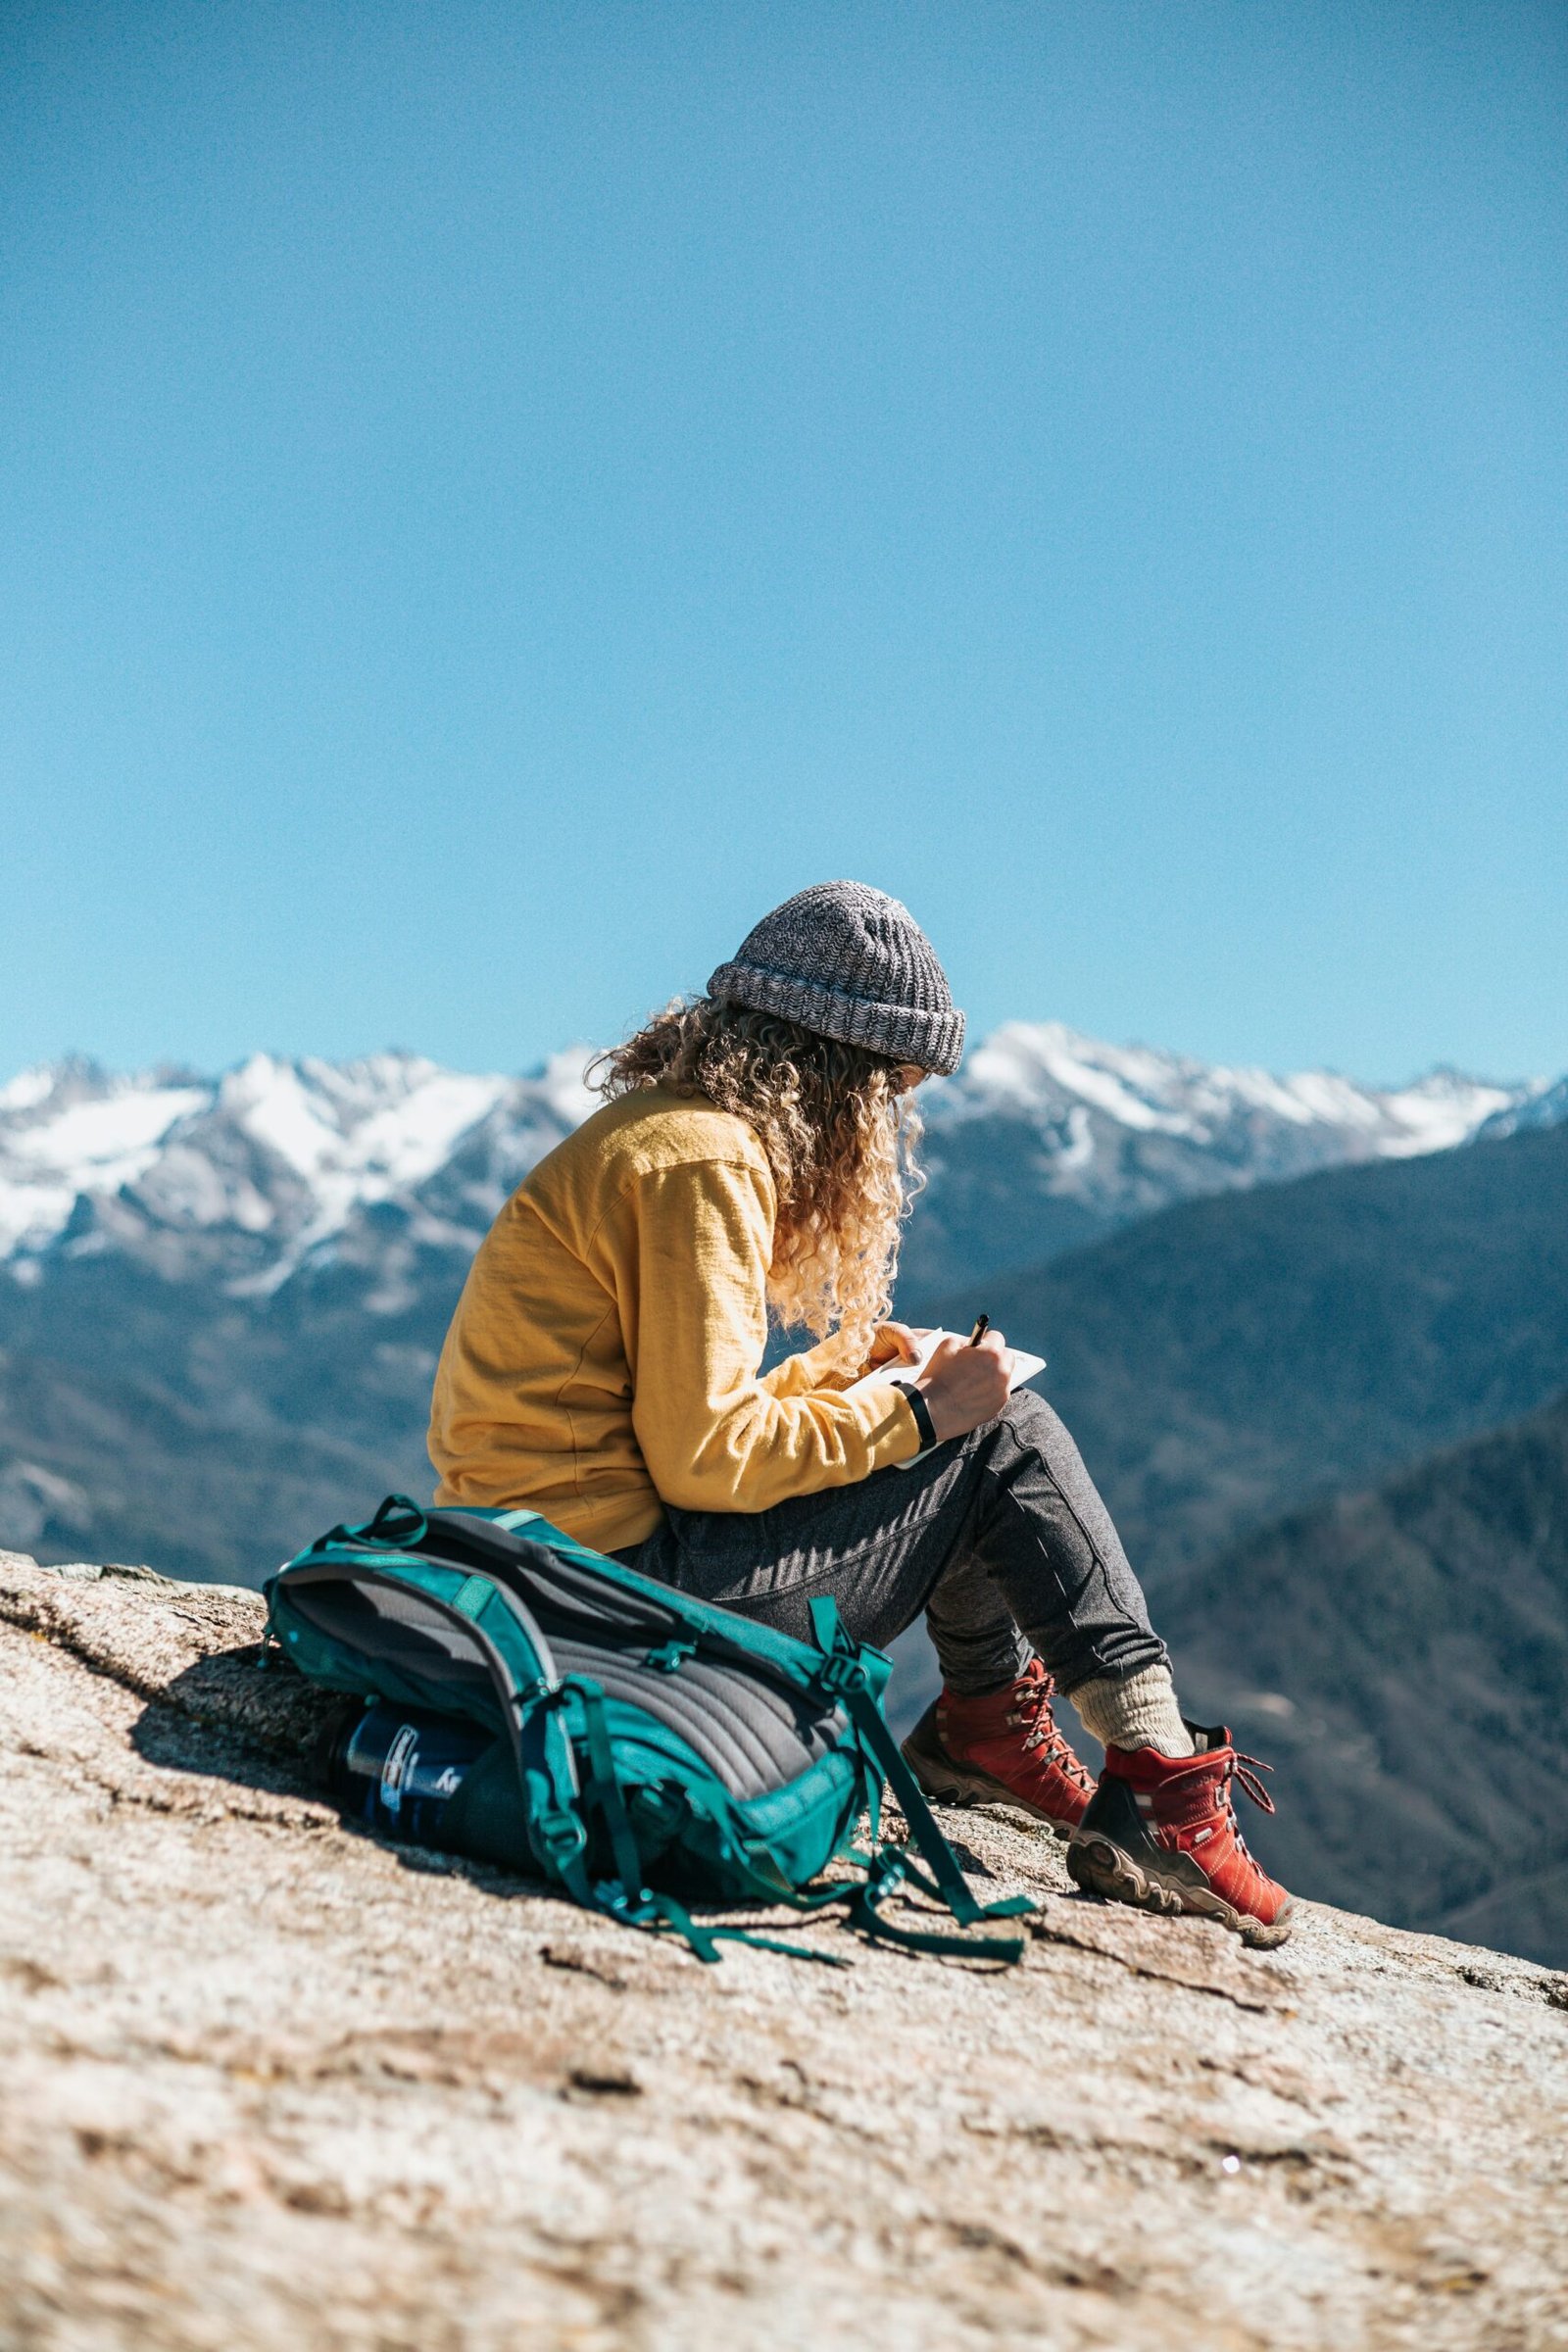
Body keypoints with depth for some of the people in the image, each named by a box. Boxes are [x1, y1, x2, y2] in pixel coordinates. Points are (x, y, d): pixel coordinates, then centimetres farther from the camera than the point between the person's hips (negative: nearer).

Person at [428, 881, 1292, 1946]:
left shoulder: (656, 1130, 15)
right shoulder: (701, 1162, -16)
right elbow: (705, 1457, -20)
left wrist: (845, 1365, 11)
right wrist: (917, 1410, -11)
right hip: (622, 1576, -10)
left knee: (973, 1417, 17)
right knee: (1006, 1435, -5)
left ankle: (989, 1723, 20)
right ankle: (1161, 1785, -2)